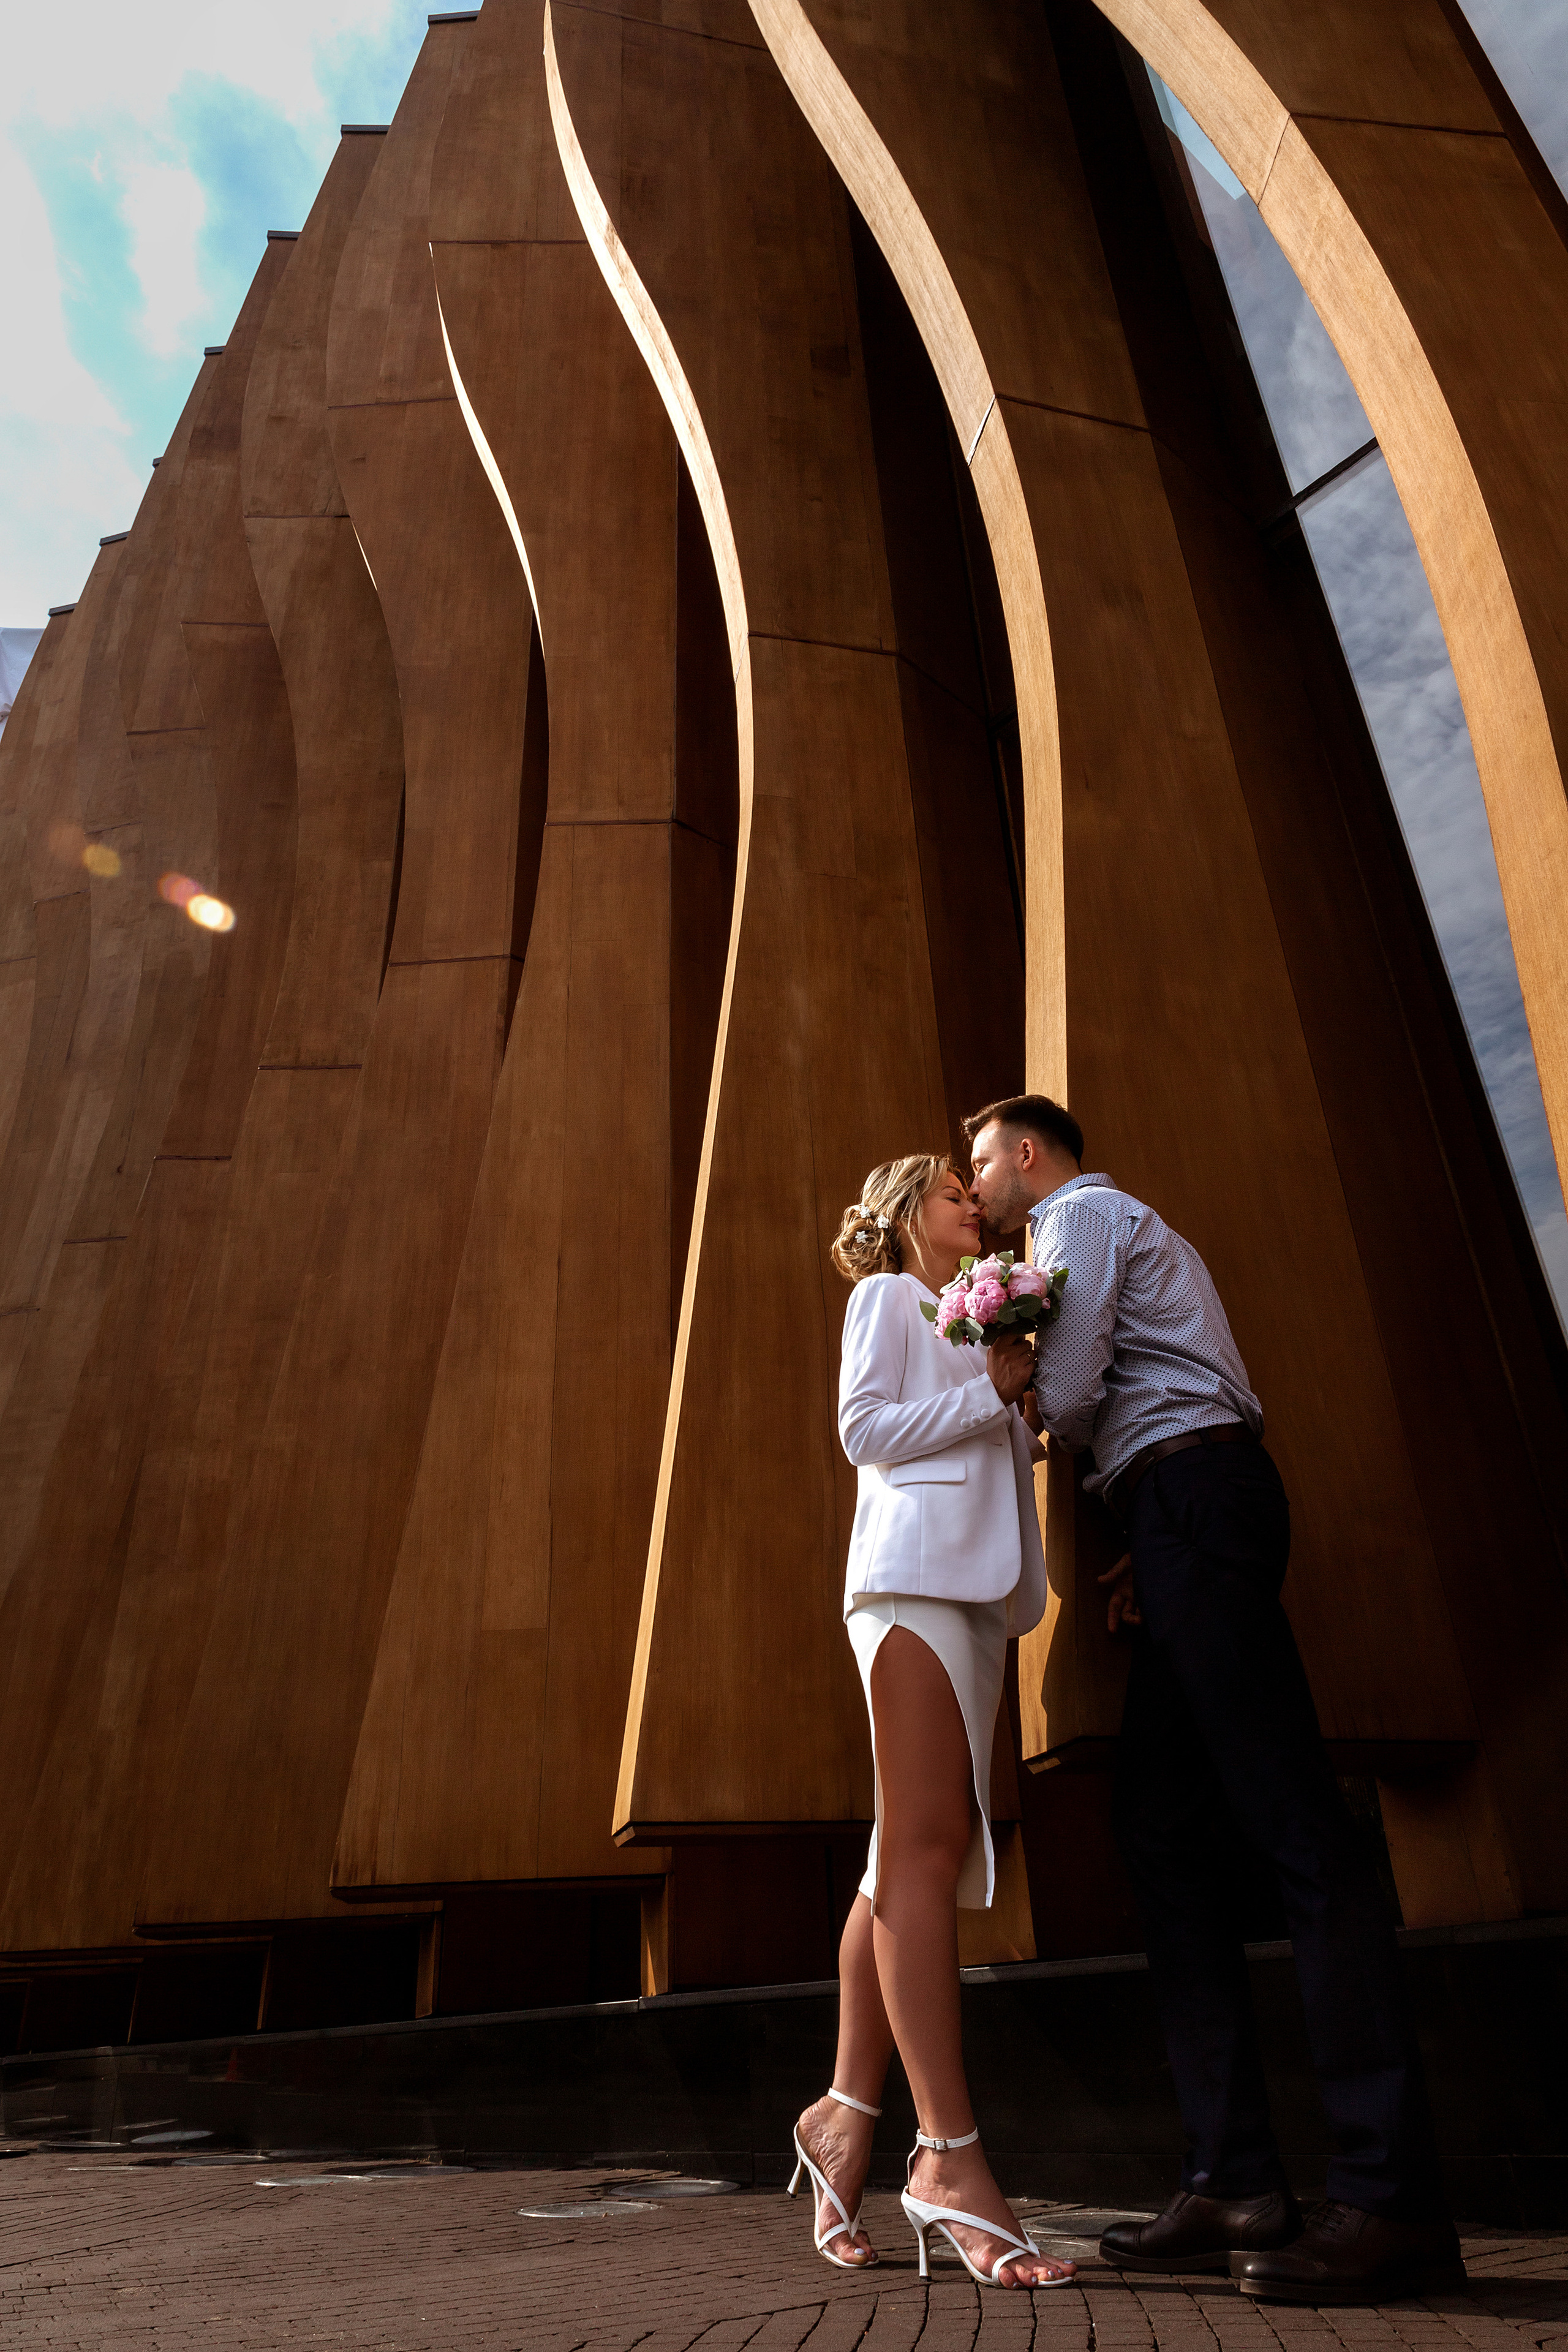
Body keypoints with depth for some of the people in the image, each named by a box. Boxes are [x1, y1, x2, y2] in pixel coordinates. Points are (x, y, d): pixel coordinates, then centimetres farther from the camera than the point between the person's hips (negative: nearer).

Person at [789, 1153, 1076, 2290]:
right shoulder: (885, 1298, 8)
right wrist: (991, 1390, -6)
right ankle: (952, 2156, -14)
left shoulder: (974, 1321, 30)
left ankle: (850, 2113, 11)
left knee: (920, 1858, 4)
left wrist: (1029, 1430, 13)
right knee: (926, 1849, -13)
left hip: (977, 1589, 8)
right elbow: (866, 1430, -5)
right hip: (914, 1569, -8)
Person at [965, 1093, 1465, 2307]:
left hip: (1188, 1491, -10)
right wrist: (1149, 1550, 14)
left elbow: (1068, 1391, -9)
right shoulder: (1131, 1231, 32)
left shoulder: (1083, 1213, 3)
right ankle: (1237, 2183, 4)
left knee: (1298, 1829, -13)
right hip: (1197, 1514, 10)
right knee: (1163, 1831, 3)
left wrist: (1046, 1428, 15)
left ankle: (1395, 2198, -11)